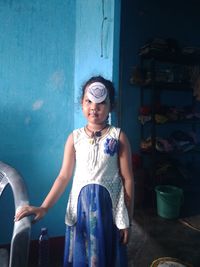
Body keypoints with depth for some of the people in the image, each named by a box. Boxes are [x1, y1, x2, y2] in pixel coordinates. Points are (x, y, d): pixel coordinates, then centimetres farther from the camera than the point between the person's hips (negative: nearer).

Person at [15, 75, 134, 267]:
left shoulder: (118, 137, -8)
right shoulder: (75, 137, -2)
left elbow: (127, 180, -6)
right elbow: (64, 176, -1)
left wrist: (127, 221, -4)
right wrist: (44, 207, -9)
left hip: (108, 208, -1)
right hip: (80, 207, 2)